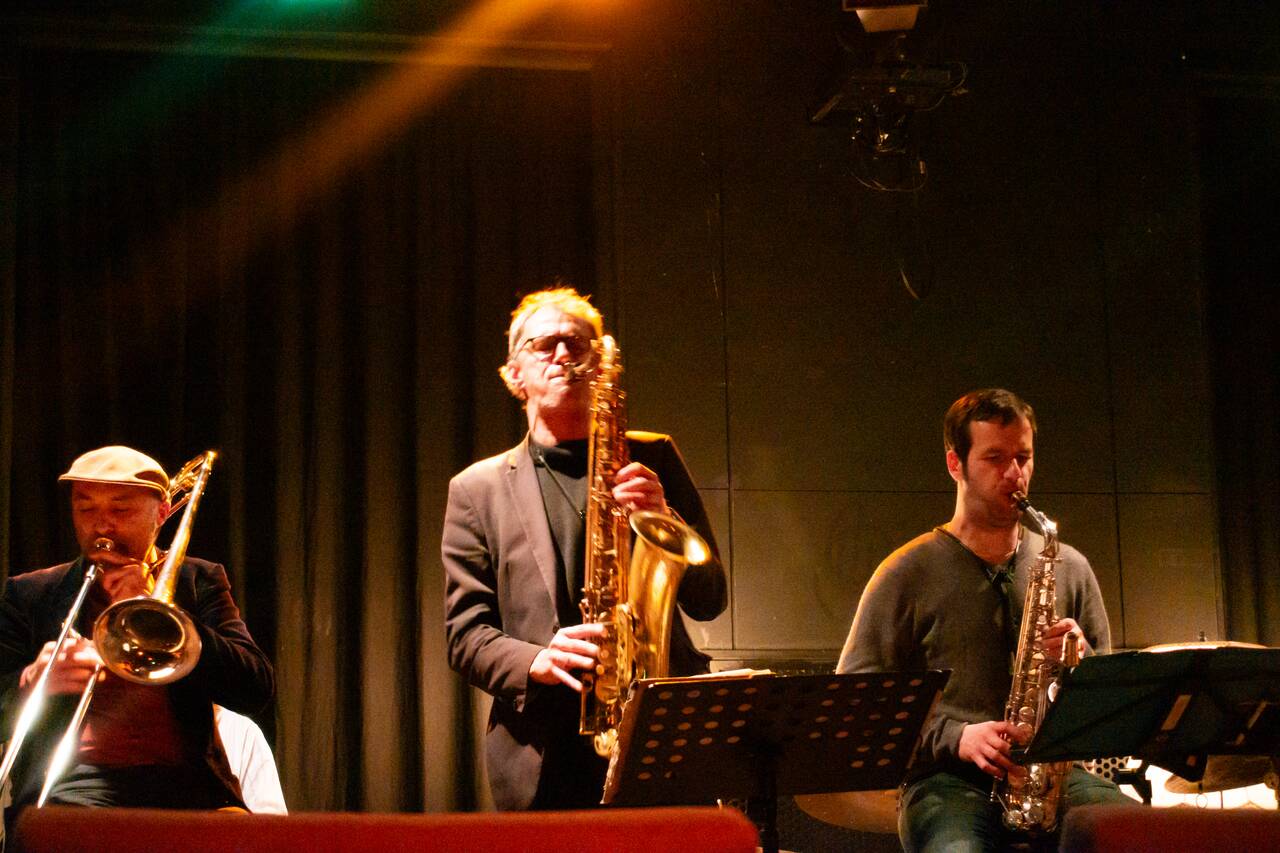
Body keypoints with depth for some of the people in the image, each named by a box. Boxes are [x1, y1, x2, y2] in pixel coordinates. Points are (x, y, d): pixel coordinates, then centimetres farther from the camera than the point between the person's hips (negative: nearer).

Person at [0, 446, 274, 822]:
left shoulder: (198, 581, 15)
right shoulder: (30, 593, 16)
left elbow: (257, 691, 2)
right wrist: (33, 682, -13)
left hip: (182, 778, 0)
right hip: (76, 778, 0)